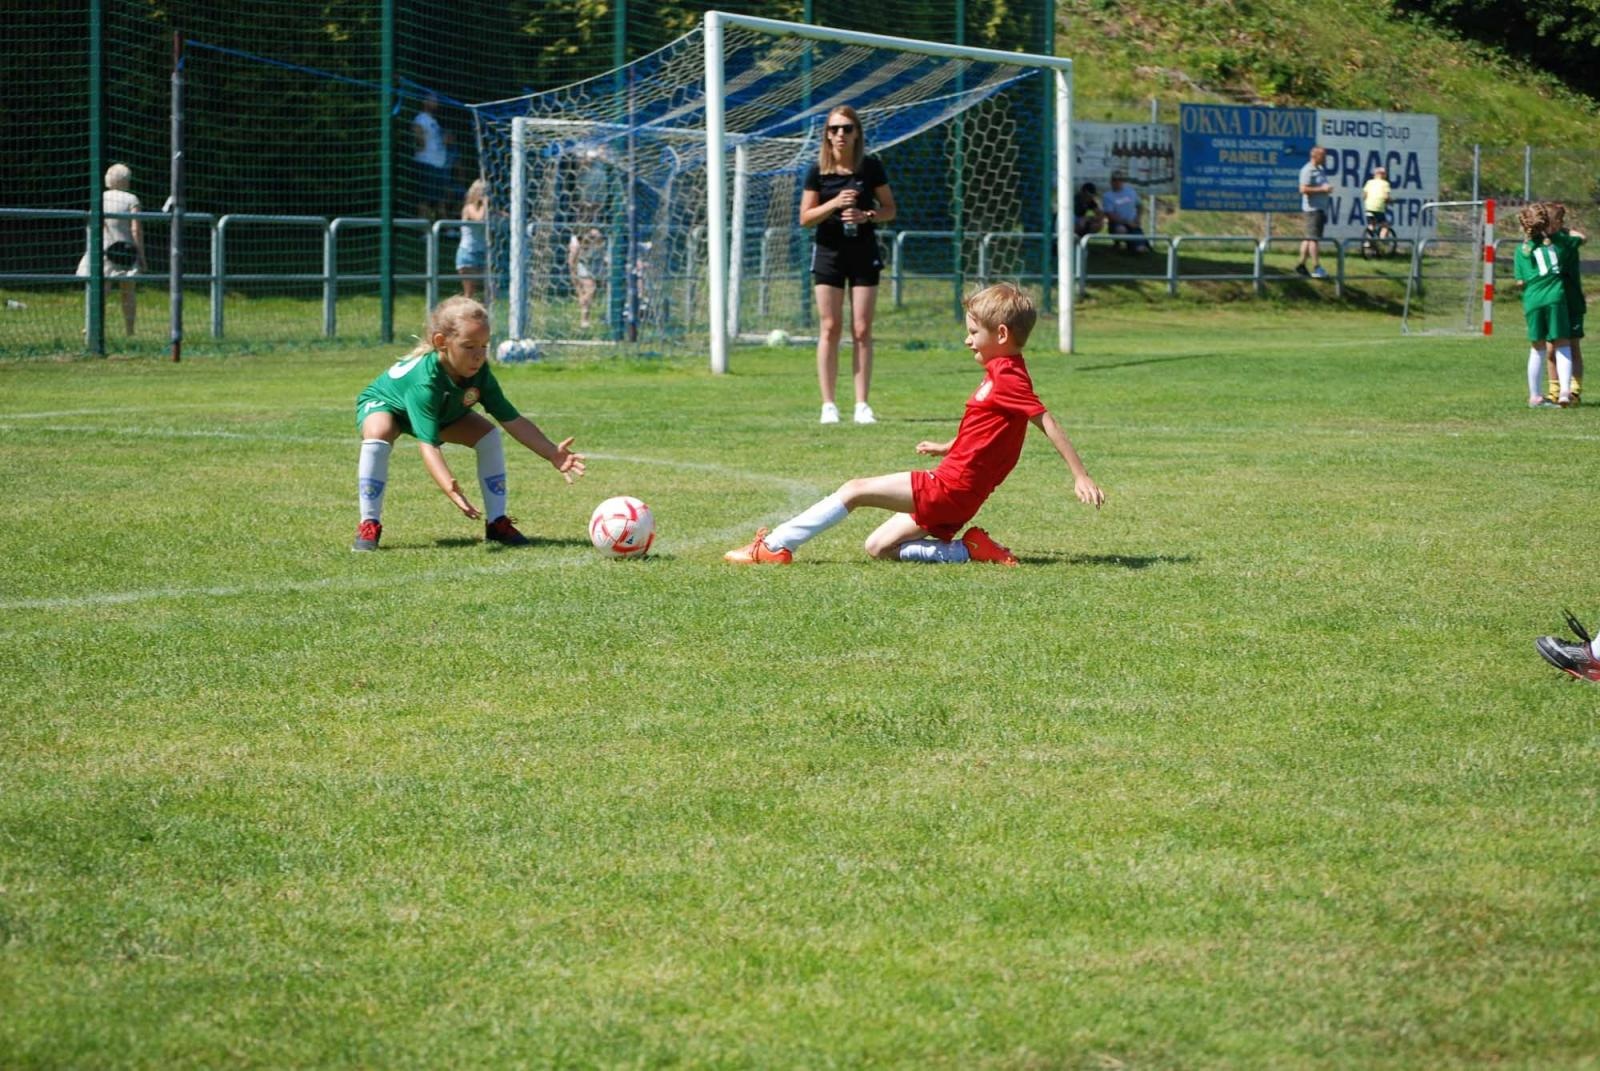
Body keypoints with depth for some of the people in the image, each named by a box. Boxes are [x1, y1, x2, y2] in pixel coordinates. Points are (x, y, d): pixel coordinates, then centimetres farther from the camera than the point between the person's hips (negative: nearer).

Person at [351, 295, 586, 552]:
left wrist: (552, 453, -31)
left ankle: (497, 523, -3)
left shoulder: (479, 374, -25)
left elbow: (513, 420, -20)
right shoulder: (425, 381, -46)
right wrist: (451, 490, -66)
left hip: (442, 413, 6)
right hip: (382, 404, -6)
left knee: (488, 435, -13)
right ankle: (369, 526, -28)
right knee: (379, 434, -39)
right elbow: (428, 444, -52)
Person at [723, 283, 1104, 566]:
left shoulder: (1008, 379, -17)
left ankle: (775, 545, -4)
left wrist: (1082, 477, -28)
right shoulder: (1002, 374, 16)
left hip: (948, 487, -11)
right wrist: (945, 447, 28)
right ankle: (968, 550, 1)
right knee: (877, 548, 11)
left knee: (854, 490, -7)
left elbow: (1048, 424, -24)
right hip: (954, 495, 11)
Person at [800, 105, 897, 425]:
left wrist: (866, 215, -15)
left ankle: (862, 405, 2)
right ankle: (828, 405, 2)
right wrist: (835, 204, -17)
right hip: (829, 254, 0)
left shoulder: (871, 167, -1)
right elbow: (805, 218, -1)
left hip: (864, 253, 0)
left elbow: (890, 209, 5)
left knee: (862, 330, -1)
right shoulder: (818, 171, -2)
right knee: (829, 329, -1)